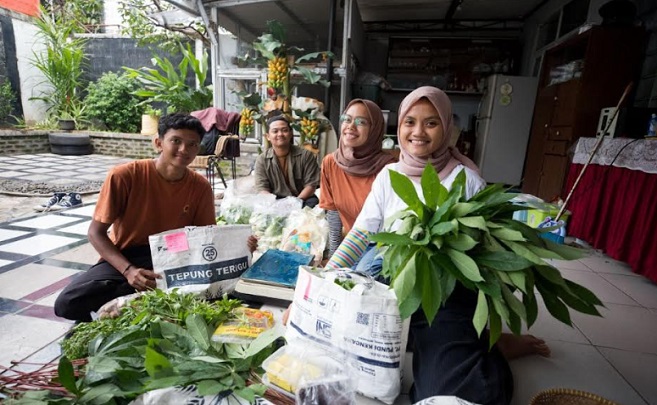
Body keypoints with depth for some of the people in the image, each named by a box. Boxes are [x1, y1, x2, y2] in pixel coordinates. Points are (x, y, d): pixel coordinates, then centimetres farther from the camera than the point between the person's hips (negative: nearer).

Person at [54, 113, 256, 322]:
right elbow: (96, 233, -10)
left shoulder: (201, 187, -8)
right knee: (67, 303, -27)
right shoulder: (124, 175, -15)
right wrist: (129, 270, -26)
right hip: (122, 260, -2)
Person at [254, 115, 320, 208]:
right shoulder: (262, 160, 1)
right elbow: (262, 189, -5)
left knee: (313, 202, -32)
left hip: (303, 199, 0)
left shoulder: (306, 155, -4)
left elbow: (311, 184, -6)